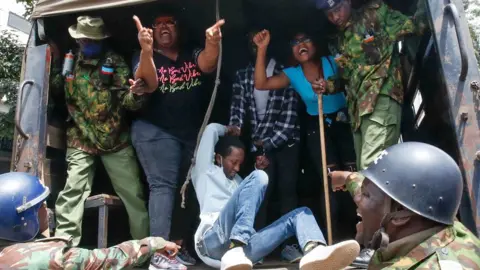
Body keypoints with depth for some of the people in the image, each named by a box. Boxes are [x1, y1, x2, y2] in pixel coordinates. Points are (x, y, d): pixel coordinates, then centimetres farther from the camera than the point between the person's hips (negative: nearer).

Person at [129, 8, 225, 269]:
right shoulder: (144, 56, 4)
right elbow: (146, 82, -16)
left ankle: (179, 245, 16)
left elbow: (207, 65, -10)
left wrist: (212, 44, -32)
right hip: (155, 131, -4)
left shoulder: (192, 54, 11)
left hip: (193, 133, 4)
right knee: (163, 185, -13)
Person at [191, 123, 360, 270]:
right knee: (258, 177, -20)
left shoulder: (237, 180, 38)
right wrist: (227, 130, 34)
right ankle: (235, 251, -41)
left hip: (243, 247, 6)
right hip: (213, 241, -6)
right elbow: (212, 129, 15)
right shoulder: (205, 172, 20)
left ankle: (314, 251, -43)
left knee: (301, 213, -4)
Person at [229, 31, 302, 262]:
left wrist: (270, 142, -13)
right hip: (260, 142, 1)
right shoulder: (242, 75, 7)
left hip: (286, 140, -1)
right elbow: (238, 104, -4)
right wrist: (235, 125, -25)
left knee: (287, 189, -1)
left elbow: (289, 112, -7)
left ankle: (289, 243, 7)